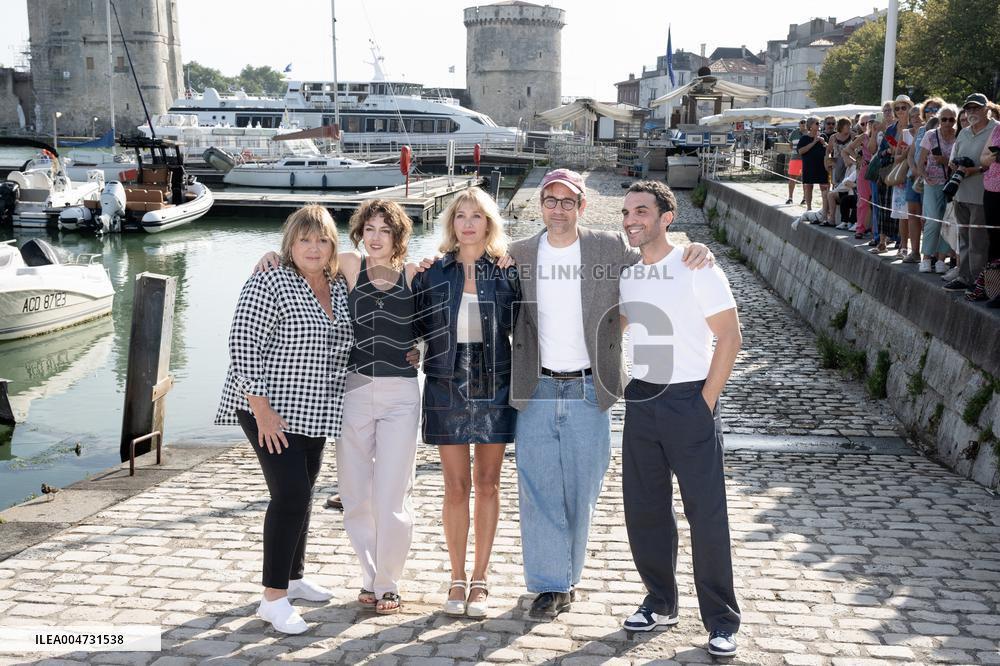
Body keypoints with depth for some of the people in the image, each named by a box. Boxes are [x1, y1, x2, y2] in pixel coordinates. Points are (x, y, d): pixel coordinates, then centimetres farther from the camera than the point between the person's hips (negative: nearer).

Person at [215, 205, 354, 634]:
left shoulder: (340, 290, 9)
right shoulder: (269, 284, -12)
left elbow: (343, 347, 24)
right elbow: (243, 345, -17)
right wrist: (262, 409, -21)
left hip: (314, 413, 7)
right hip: (270, 411, -7)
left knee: (301, 493, 16)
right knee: (290, 494, -13)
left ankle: (293, 577, 32)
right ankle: (273, 598, -5)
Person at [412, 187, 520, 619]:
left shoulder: (507, 273, 2)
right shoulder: (432, 272, 2)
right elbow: (416, 327, 9)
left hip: (494, 388, 0)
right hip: (447, 388, 0)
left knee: (487, 485, 7)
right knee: (456, 487, 3)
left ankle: (480, 579, 18)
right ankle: (457, 579, 17)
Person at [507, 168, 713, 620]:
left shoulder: (610, 250, 2)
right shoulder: (518, 256, 4)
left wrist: (695, 255, -10)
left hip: (588, 393, 0)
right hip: (536, 392, 0)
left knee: (581, 493, 8)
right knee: (539, 492, 3)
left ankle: (567, 576, 27)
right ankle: (550, 585, 16)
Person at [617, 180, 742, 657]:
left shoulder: (696, 269, -9)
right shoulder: (622, 273, 7)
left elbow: (729, 337, -10)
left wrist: (705, 402, -12)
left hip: (690, 400, -5)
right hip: (640, 400, 6)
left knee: (706, 512, -2)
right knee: (643, 508, 10)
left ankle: (721, 621, 10)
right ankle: (660, 602, 26)